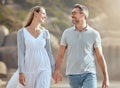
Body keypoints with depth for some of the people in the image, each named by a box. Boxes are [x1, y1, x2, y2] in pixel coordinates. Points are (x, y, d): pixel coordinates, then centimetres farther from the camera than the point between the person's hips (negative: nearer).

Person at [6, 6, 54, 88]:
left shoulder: (45, 32, 8)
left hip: (43, 70, 1)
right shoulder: (22, 32, -1)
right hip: (29, 70, -1)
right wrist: (20, 73, -15)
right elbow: (21, 53, -7)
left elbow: (48, 52, 10)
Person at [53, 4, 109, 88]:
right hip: (73, 75, 2)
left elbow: (100, 57, 2)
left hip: (89, 74, -2)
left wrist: (106, 78, -1)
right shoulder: (67, 33, 4)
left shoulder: (94, 34, -1)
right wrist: (57, 70, -18)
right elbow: (60, 55, 1)